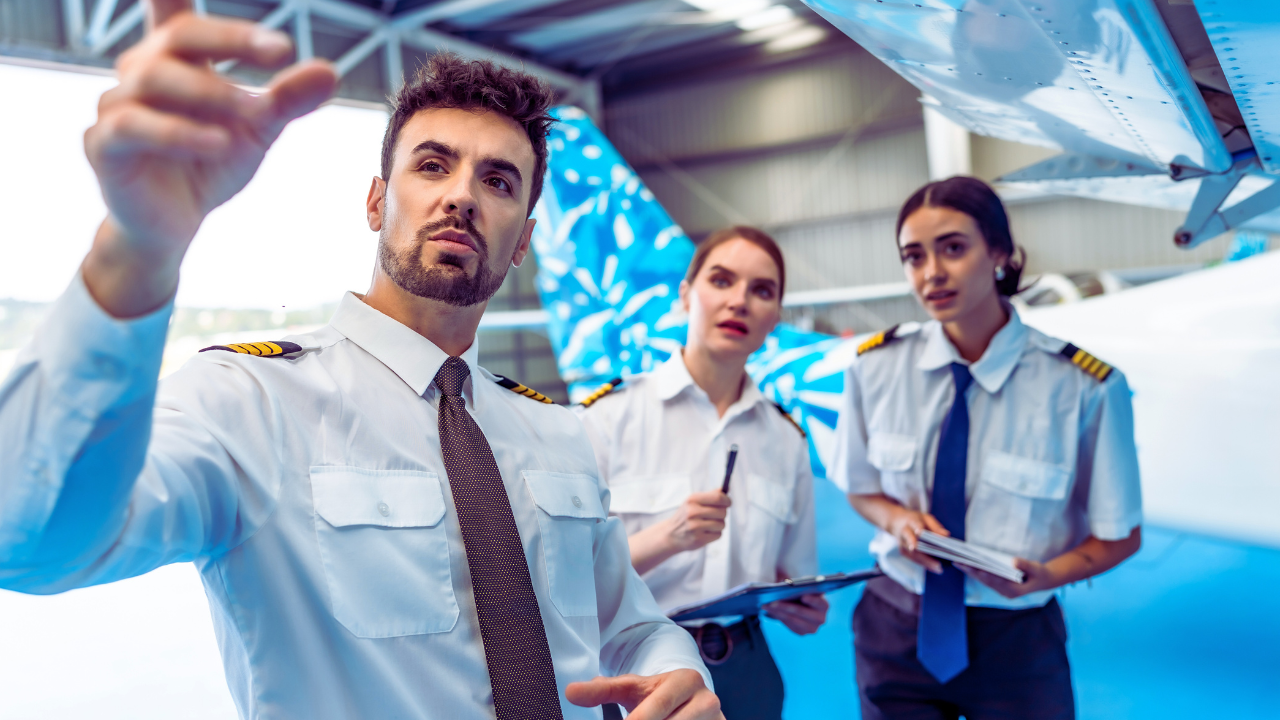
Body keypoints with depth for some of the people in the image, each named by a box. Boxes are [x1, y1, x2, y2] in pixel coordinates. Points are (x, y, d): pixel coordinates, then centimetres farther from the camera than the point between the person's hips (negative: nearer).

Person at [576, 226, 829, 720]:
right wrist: (664, 539, -28)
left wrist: (803, 611, -11)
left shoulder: (787, 441, 2)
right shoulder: (609, 415, -11)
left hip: (745, 671, 4)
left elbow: (791, 577, 10)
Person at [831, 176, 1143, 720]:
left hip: (1015, 646, -2)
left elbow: (1120, 537, -4)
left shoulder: (1084, 387, -18)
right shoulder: (875, 366, -9)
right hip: (896, 632, 2)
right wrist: (896, 518, -15)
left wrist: (1047, 574, -22)